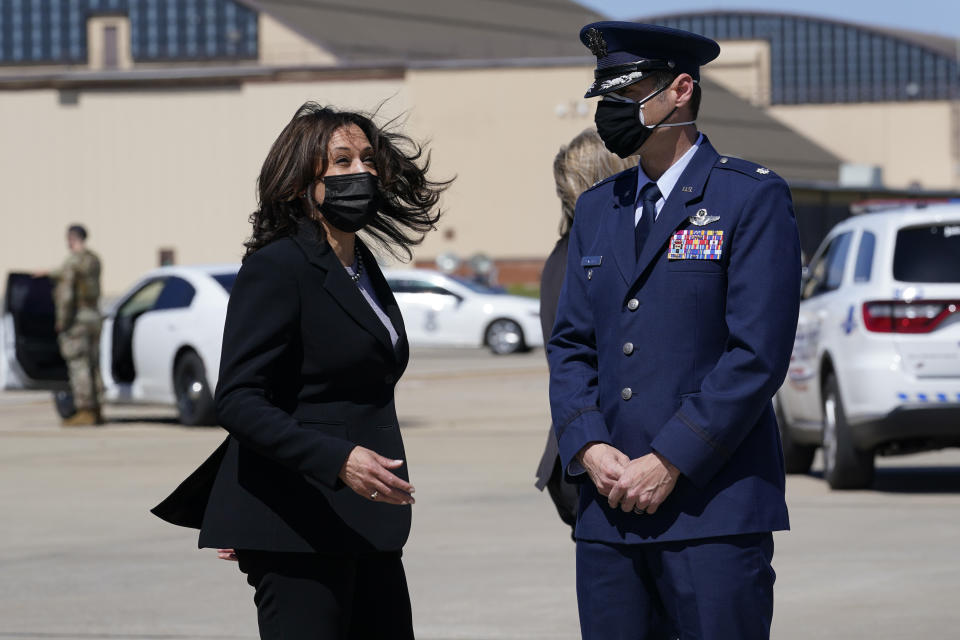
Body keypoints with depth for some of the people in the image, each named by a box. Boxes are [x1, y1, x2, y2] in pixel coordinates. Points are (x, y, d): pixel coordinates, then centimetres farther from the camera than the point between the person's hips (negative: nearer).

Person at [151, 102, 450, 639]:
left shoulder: (363, 266, 15)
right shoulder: (277, 267, -11)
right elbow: (238, 400, -18)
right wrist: (339, 460, -29)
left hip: (364, 529, 9)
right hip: (296, 529, -8)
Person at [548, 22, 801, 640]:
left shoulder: (753, 198, -2)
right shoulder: (597, 208, 17)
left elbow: (758, 353, -10)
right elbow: (571, 344, 15)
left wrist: (669, 463, -13)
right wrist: (588, 449, -3)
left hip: (715, 507, -5)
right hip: (609, 507, 6)